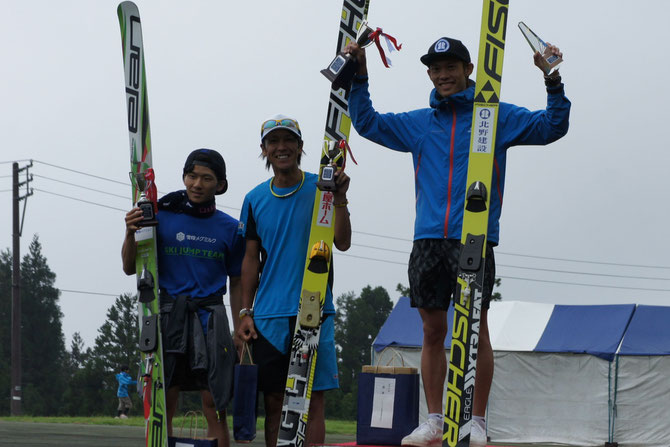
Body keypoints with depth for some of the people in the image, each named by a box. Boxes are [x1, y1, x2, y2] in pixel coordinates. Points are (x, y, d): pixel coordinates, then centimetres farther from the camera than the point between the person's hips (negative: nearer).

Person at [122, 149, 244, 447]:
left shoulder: (229, 228, 9)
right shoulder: (161, 217, 5)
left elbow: (237, 283, 14)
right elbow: (130, 268, 7)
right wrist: (131, 234, -11)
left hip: (210, 316, 0)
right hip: (167, 315, 0)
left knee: (215, 405, -7)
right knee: (162, 405, -2)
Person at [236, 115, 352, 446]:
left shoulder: (320, 188, 2)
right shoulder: (255, 200, 10)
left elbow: (343, 243, -5)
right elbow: (251, 259, 12)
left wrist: (339, 198, -18)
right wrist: (245, 312, 6)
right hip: (268, 316, 2)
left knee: (313, 399, -4)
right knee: (274, 401, 5)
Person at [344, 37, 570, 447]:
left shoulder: (497, 117, 6)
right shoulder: (419, 124, 16)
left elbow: (551, 127, 1)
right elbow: (367, 122, 23)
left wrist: (554, 83, -13)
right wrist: (359, 77, 12)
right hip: (428, 240, 4)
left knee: (476, 329, -3)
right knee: (433, 331, 5)